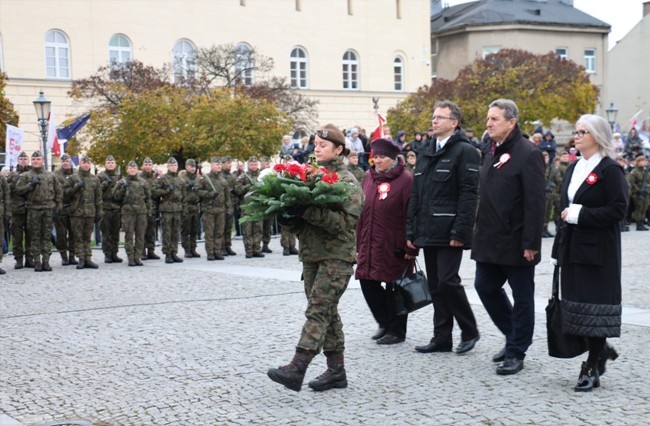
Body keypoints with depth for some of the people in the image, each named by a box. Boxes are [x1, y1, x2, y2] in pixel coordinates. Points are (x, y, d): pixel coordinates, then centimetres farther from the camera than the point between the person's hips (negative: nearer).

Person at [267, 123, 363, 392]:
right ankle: (336, 370, 17)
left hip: (336, 257, -7)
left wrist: (308, 211, -26)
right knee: (328, 312, 10)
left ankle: (297, 368, -19)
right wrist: (290, 217, -7)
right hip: (311, 254, 7)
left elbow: (347, 222, -19)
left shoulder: (347, 182, -6)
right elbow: (301, 223, 16)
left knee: (318, 309, -13)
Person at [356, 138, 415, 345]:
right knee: (368, 282, 8)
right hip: (370, 245, 7)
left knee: (394, 288, 3)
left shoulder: (405, 180, -9)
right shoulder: (369, 177, 11)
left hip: (394, 247, -6)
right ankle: (385, 323, 27)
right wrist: (359, 242, 12)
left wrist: (410, 248, -15)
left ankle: (396, 330, 17)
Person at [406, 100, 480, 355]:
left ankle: (469, 331, 9)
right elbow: (415, 196, 18)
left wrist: (459, 232, -19)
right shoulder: (426, 155, 17)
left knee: (447, 281, -9)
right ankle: (441, 338, 16)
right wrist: (411, 231, 13)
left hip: (449, 233, -7)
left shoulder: (465, 152, -6)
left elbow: (469, 195, -13)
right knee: (436, 286, 9)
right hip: (428, 233, 7)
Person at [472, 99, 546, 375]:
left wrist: (531, 243, -19)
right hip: (490, 239, 8)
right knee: (486, 287, 13)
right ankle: (514, 337, 30)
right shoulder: (492, 150, 12)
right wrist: (480, 229, 12)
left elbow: (535, 202, -17)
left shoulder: (527, 154, -13)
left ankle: (516, 353, 14)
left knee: (522, 296, 4)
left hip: (516, 242, -8)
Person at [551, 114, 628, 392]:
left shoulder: (610, 171, -9)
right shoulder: (574, 169, 14)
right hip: (573, 249, 7)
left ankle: (592, 369, 4)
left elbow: (618, 210, -17)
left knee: (595, 306, -3)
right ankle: (601, 351, 29)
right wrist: (560, 249, 15)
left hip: (598, 250, -7)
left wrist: (580, 214, -19)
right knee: (577, 303, 10)